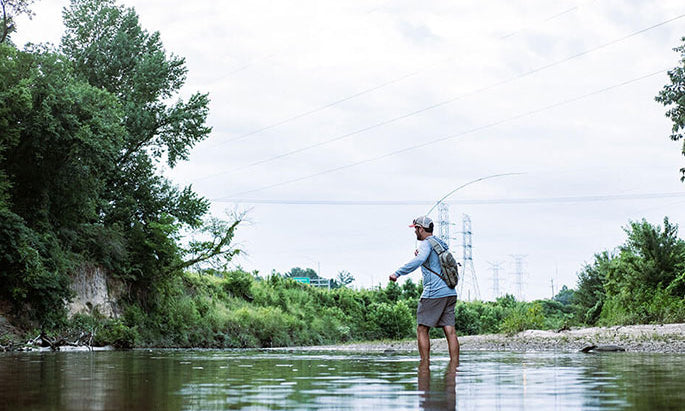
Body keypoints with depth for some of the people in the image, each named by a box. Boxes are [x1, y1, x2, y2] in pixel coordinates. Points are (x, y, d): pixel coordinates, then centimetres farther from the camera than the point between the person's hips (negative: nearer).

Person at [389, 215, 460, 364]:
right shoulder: (441, 243, 20)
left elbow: (419, 260, -27)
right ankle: (455, 363, -1)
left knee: (422, 329, -1)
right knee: (450, 330, 3)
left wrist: (398, 273, -30)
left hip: (434, 293, -8)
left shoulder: (426, 243, -6)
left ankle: (425, 363, -4)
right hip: (450, 292, 8)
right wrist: (420, 256, 22)